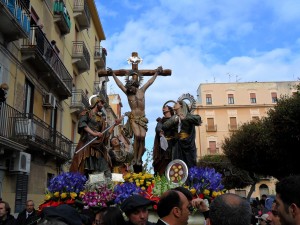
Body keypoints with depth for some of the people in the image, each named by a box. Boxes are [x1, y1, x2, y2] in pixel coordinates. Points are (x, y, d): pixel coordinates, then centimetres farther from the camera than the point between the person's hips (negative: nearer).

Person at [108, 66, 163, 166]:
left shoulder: (142, 91, 8)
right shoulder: (127, 93, 7)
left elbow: (150, 82, 15)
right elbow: (120, 84, 11)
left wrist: (156, 73, 21)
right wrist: (113, 74, 14)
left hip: (142, 118, 1)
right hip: (133, 118, -1)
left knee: (142, 136, -14)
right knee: (137, 135, -21)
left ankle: (139, 158, -8)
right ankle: (135, 157, -10)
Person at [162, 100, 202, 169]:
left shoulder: (188, 115, 4)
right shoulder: (174, 117, 15)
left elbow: (198, 119, -15)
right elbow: (164, 127, 5)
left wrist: (184, 118, -17)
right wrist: (174, 121, -8)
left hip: (188, 143, -3)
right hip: (178, 144, 4)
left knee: (190, 165, -4)